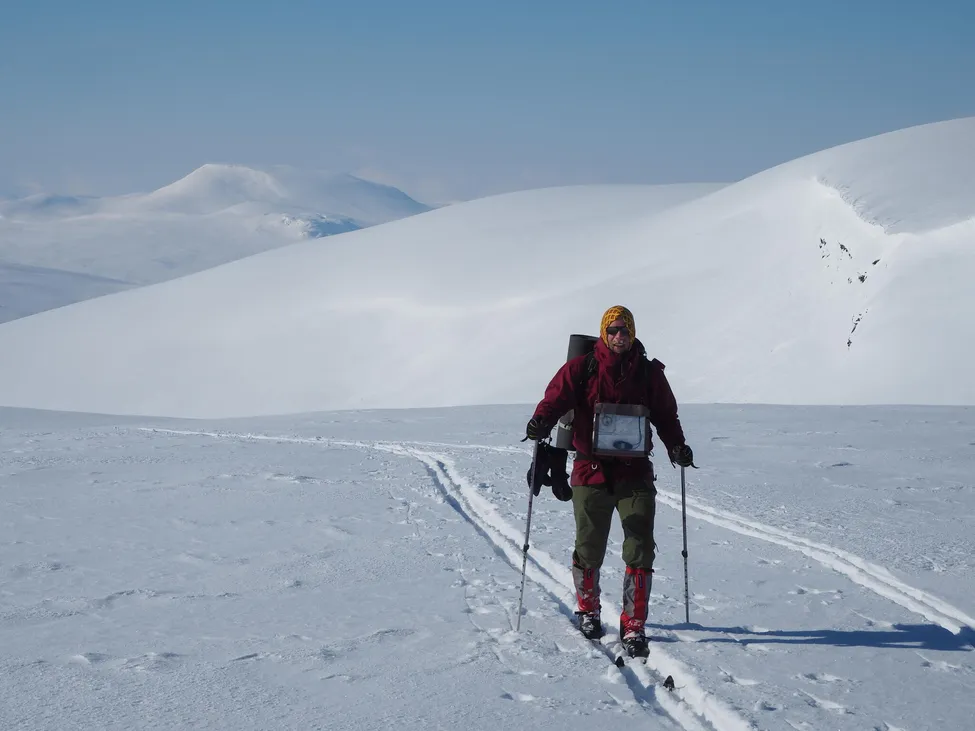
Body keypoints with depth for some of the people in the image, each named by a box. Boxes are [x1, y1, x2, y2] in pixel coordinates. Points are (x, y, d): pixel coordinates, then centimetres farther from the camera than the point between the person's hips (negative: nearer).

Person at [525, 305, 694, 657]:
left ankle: (634, 626, 0)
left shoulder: (649, 373, 7)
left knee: (640, 550, -6)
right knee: (589, 549, 9)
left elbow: (666, 415, 14)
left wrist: (676, 446, 0)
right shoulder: (581, 369, 0)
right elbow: (556, 397, -9)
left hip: (635, 473, 1)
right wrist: (541, 423, -28)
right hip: (591, 471, -1)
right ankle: (588, 609, 33)